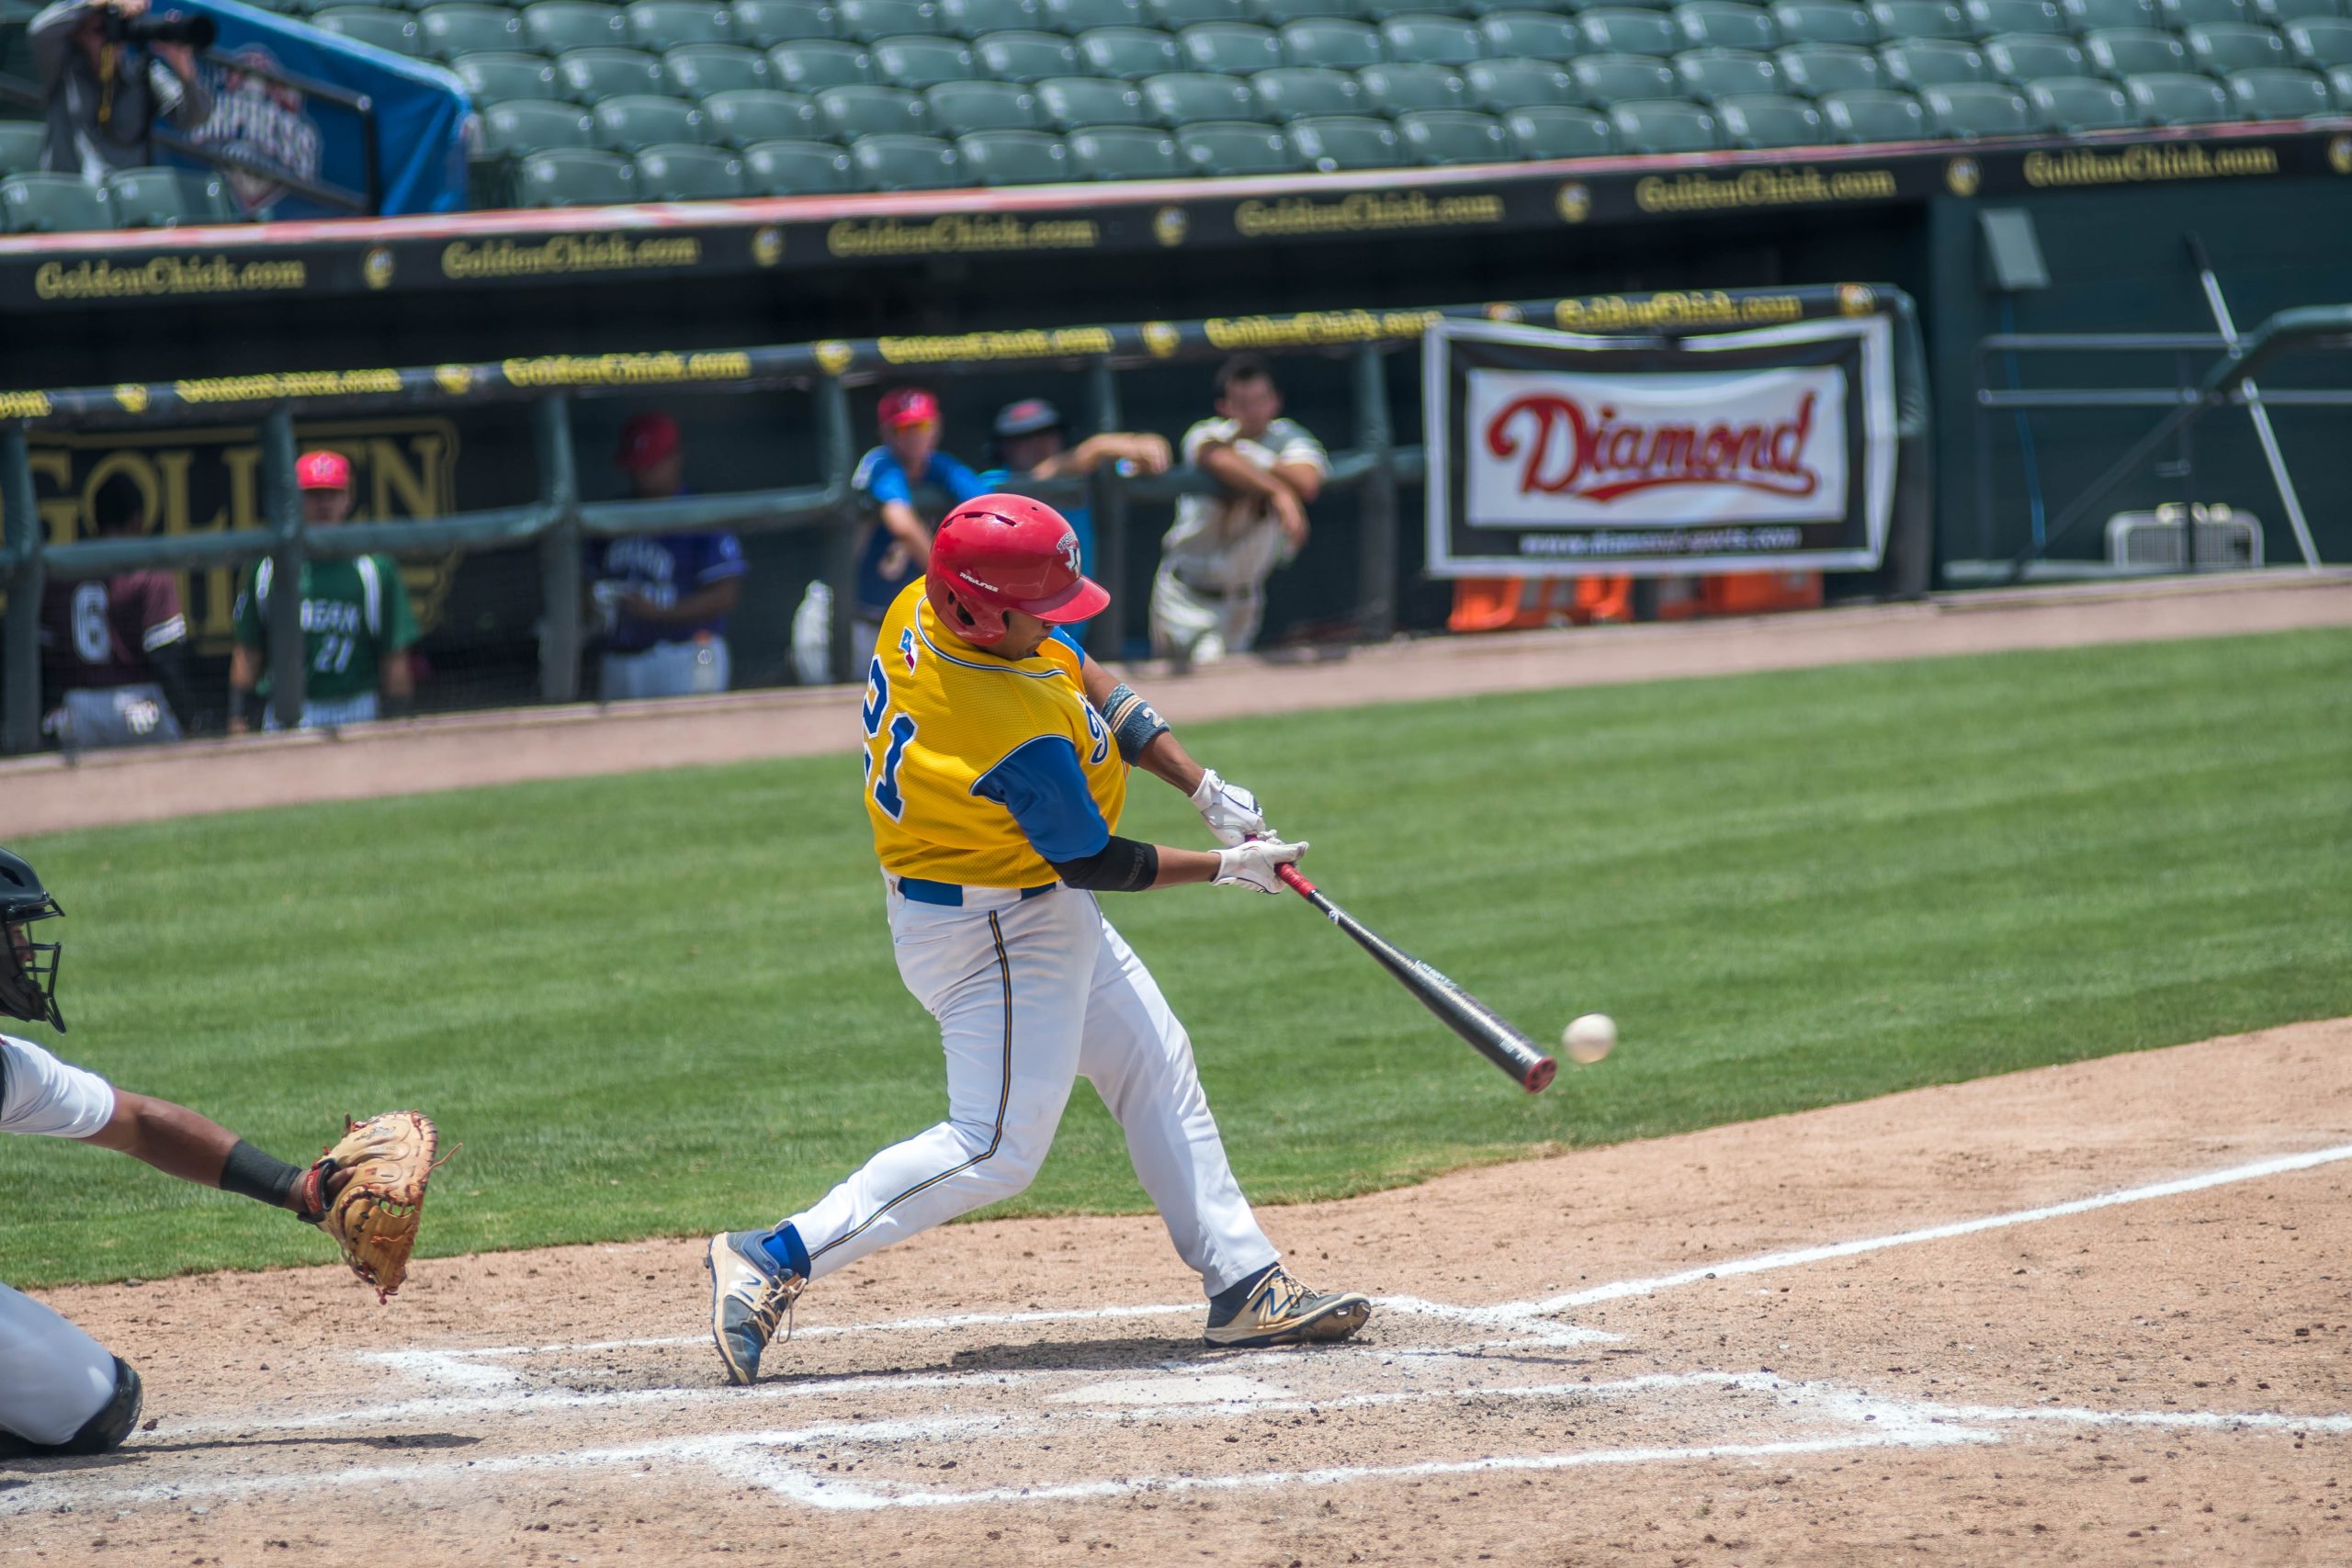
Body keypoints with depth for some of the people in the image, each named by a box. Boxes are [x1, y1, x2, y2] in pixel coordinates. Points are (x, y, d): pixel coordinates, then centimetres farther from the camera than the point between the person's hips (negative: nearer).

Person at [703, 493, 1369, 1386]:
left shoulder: (923, 608, -9)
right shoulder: (1025, 733, -34)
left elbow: (1089, 684, 5)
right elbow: (1095, 863, -20)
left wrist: (1203, 787, 2)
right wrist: (1225, 869, -6)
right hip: (998, 935, -11)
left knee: (1155, 1065, 17)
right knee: (998, 1149, -8)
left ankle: (1245, 1286, 22)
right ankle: (774, 1261, -8)